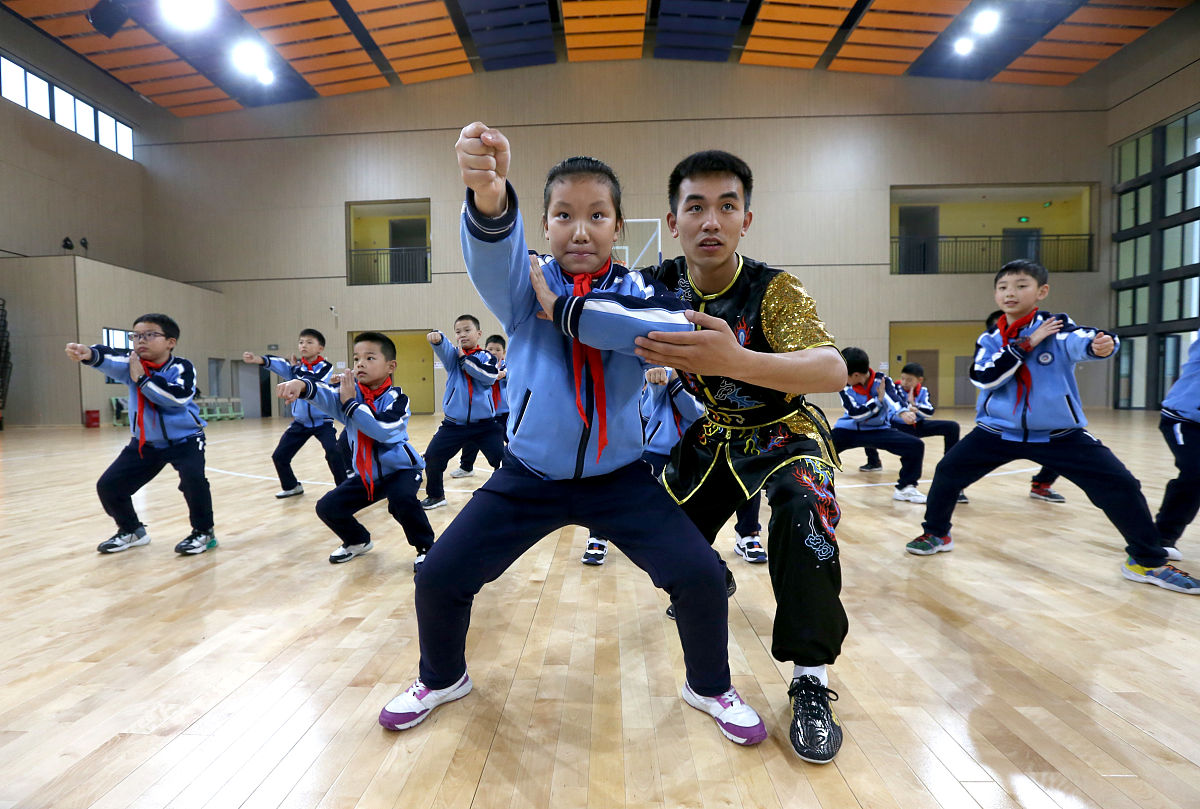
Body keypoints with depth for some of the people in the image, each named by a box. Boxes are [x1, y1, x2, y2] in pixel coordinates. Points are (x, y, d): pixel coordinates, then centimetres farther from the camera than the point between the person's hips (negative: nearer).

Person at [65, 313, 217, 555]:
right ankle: (131, 531, 32)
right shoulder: (133, 365, -5)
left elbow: (178, 397, -33)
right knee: (108, 486, 6)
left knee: (193, 479, -30)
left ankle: (204, 532, -8)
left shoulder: (181, 368, -15)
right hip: (144, 442, 6)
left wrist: (142, 379, -25)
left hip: (184, 438, -5)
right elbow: (111, 361, -29)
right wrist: (89, 354, -52)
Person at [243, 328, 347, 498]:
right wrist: (259, 360, -42)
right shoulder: (296, 365, -1)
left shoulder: (326, 367, -10)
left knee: (333, 453, -24)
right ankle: (291, 486, 32)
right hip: (300, 422, 5)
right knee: (279, 456, 8)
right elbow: (279, 365, -23)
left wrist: (297, 371, -18)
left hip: (322, 421, -5)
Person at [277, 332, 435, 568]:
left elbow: (383, 431, -34)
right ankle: (358, 541, 33)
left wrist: (351, 403, -28)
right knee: (327, 507, 4)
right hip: (365, 473, 6)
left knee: (402, 500, -34)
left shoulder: (395, 398, -17)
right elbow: (324, 396, -27)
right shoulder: (350, 393, -5)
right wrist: (301, 385, -50)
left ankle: (426, 548, -9)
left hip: (400, 468, -6)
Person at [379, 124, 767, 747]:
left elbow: (678, 332, -28)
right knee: (438, 579, 2)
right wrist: (489, 196, -54)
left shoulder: (638, 292, -6)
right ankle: (442, 678, 36)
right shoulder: (525, 287, -6)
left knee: (701, 577, -9)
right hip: (528, 475, 1)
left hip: (620, 476, 0)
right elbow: (492, 252, -30)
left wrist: (565, 310, -26)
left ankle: (710, 687, 24)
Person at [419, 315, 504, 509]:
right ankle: (435, 495, 24)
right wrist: (436, 337, -42)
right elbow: (442, 347, -18)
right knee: (432, 457, 1)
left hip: (485, 424, -2)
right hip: (454, 423, 2)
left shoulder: (486, 357, 3)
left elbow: (490, 376, -18)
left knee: (502, 458, -10)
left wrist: (465, 358, -15)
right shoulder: (453, 355, 6)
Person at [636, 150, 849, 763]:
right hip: (711, 434, 4)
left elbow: (832, 371, -42)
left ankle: (811, 679, -16)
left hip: (781, 431, -4)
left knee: (803, 507, -33)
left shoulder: (774, 290, -26)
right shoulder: (661, 287, -13)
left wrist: (735, 360, -61)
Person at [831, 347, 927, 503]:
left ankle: (905, 488, 2)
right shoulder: (844, 385, -12)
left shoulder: (882, 381, -15)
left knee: (916, 446, -16)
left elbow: (893, 400, -32)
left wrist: (902, 413, -53)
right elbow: (854, 413, -19)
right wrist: (878, 399, -26)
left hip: (879, 430, 0)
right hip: (849, 430, 0)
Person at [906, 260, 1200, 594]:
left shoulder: (1058, 326, -8)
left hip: (1060, 433, -1)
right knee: (947, 471, -4)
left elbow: (1082, 340, -31)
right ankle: (936, 534, 18)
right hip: (998, 430, 2)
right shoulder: (989, 339, 0)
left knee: (1120, 485, -7)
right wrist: (1027, 344, -19)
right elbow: (983, 377, -17)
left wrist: (1101, 344, -54)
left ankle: (1148, 561, 15)